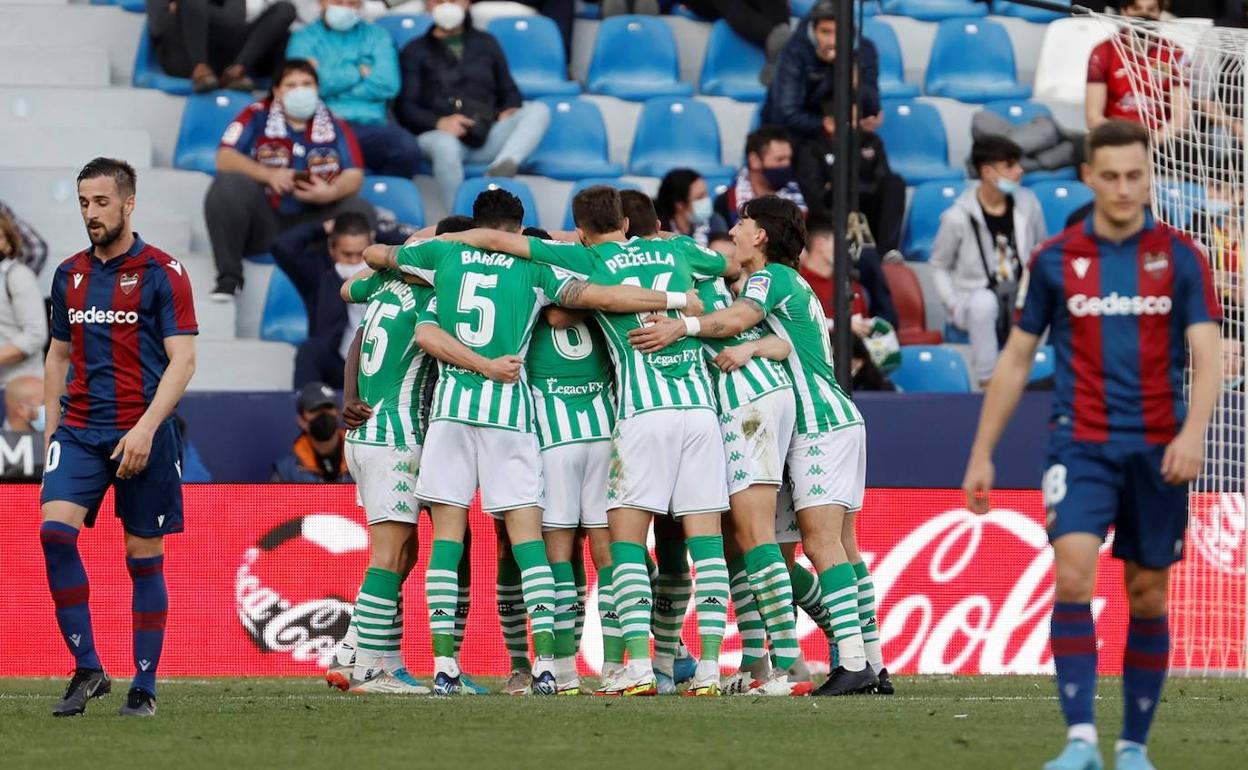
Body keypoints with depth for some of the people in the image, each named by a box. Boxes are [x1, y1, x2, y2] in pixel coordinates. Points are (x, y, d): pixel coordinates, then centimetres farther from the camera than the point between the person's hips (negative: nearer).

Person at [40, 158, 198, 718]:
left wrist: (145, 429, -18)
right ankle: (86, 670, -9)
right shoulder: (69, 275, 12)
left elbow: (182, 360, -8)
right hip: (79, 430, 4)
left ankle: (144, 687, 9)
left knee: (144, 557, 1)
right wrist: (51, 430, 12)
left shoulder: (161, 272, -3)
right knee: (54, 529, -16)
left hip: (141, 437, -4)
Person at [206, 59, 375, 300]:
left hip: (312, 221, 1)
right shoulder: (257, 116, 3)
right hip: (264, 222, -1)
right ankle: (228, 279, -23)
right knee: (228, 184, -27)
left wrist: (330, 193, -24)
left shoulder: (334, 126, 8)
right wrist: (269, 175, -22)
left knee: (361, 212, -22)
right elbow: (225, 159, -7)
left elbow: (354, 176, 0)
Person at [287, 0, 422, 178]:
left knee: (408, 148, -32)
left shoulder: (377, 36, 18)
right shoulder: (304, 38, 14)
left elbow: (387, 85, 2)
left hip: (370, 125, 2)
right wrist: (358, 72, 5)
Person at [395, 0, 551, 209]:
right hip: (438, 134, -3)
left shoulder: (486, 43, 28)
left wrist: (509, 110, 1)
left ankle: (500, 169, -47)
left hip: (486, 136, 3)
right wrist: (439, 122, -16)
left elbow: (509, 91, 27)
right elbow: (404, 107, 5)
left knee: (538, 111, -22)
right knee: (445, 145, -40)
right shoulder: (415, 52, 17)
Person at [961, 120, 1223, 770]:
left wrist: (1193, 432, -23)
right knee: (1073, 573, -20)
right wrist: (982, 454, 10)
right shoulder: (1054, 260, 4)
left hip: (1157, 449, 1)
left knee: (1146, 595, 6)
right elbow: (1016, 359, 12)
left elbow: (1207, 355, -5)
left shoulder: (1180, 257, 2)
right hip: (1081, 444, -1)